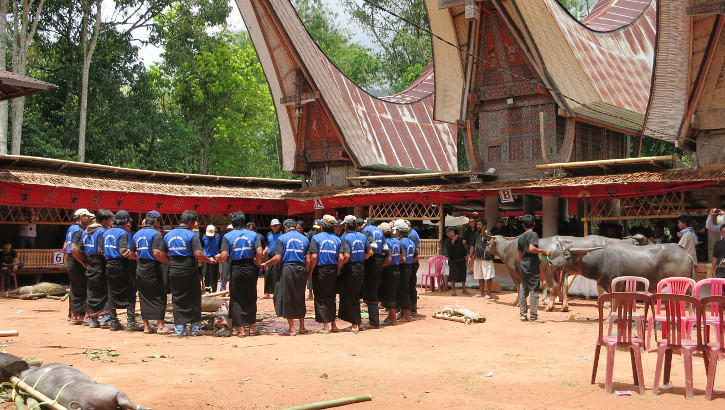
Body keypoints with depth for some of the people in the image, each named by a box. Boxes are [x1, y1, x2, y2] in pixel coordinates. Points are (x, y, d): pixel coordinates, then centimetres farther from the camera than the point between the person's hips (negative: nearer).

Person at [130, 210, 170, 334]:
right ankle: (160, 326, -1)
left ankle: (146, 326, 15)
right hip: (152, 268, -7)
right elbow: (156, 252, -21)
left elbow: (132, 254, 15)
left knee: (144, 297, 11)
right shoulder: (155, 234, -10)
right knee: (159, 296, 0)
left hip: (140, 268, 7)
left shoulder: (137, 234, 12)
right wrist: (168, 260, -9)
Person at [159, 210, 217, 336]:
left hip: (173, 272, 5)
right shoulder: (192, 236, -9)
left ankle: (179, 329, 11)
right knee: (193, 299, 7)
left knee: (177, 300, 11)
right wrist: (209, 260, -3)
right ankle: (195, 328, 11)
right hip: (188, 271, -5)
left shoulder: (168, 235, 9)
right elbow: (198, 254, -20)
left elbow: (162, 254, 11)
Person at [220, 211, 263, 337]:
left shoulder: (227, 236, -4)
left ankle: (241, 328, 6)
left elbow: (224, 256, -12)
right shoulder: (253, 234, 1)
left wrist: (218, 258, 10)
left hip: (235, 269, -2)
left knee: (237, 299, 7)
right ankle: (251, 327, 17)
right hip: (250, 269, 2)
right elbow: (259, 252, -11)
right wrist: (257, 263, 7)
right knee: (251, 298, 14)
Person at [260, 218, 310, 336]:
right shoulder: (305, 239, 10)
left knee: (287, 298, 3)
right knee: (300, 298, 16)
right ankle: (302, 327, 22)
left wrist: (266, 264, 6)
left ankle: (291, 329, 2)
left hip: (287, 270, -4)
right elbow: (308, 260, 4)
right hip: (301, 270, 4)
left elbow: (278, 258, -9)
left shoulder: (282, 238, -1)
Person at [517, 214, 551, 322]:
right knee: (534, 290, -2)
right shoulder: (533, 234, -8)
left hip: (523, 265, 7)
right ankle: (533, 316, -1)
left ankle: (523, 315, 13)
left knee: (523, 290, 10)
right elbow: (531, 248, -24)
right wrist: (544, 251, -14)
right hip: (532, 265, -7)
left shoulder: (520, 237, 12)